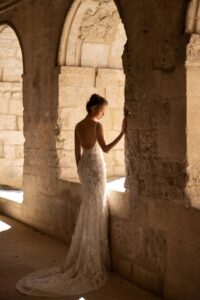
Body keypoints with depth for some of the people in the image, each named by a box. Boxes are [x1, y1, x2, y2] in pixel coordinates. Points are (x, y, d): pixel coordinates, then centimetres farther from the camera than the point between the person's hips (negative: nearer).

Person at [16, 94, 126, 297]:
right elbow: (105, 149, -19)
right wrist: (122, 133, -19)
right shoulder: (97, 125, -14)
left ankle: (83, 257, 20)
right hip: (95, 165, -7)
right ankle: (92, 260, 5)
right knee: (95, 210, -1)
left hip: (84, 165, 8)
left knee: (88, 209, 16)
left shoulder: (78, 126, 9)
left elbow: (77, 152, 12)